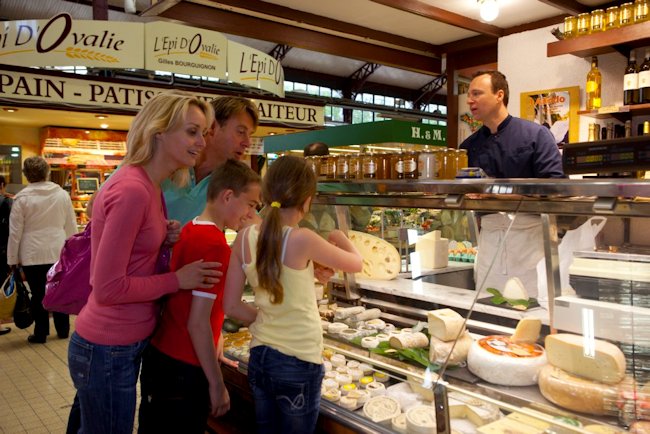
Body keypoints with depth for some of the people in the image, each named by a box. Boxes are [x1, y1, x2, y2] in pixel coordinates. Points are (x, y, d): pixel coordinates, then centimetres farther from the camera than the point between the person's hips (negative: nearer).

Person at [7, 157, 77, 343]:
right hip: (58, 252, 2)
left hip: (33, 254, -2)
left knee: (38, 294, 7)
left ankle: (40, 333, 16)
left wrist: (13, 258, 4)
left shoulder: (22, 198, -8)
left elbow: (15, 232, -5)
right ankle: (63, 330, 21)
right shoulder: (62, 194, -1)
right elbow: (71, 226, 4)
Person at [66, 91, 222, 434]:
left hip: (129, 342, 9)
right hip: (108, 351, -9)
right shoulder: (132, 190, -24)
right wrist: (178, 280, -16)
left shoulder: (150, 186, 5)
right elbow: (108, 288, -23)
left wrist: (165, 241, -4)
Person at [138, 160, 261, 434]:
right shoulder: (216, 246, -22)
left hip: (159, 356, 8)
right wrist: (217, 385, -15)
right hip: (183, 370, -8)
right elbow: (198, 323, -22)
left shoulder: (189, 231, 4)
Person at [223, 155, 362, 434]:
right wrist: (340, 239, 15)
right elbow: (355, 265, -4)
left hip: (259, 356, 5)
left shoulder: (245, 238, -5)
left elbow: (231, 306, -1)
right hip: (299, 361, -5)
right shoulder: (302, 239, -19)